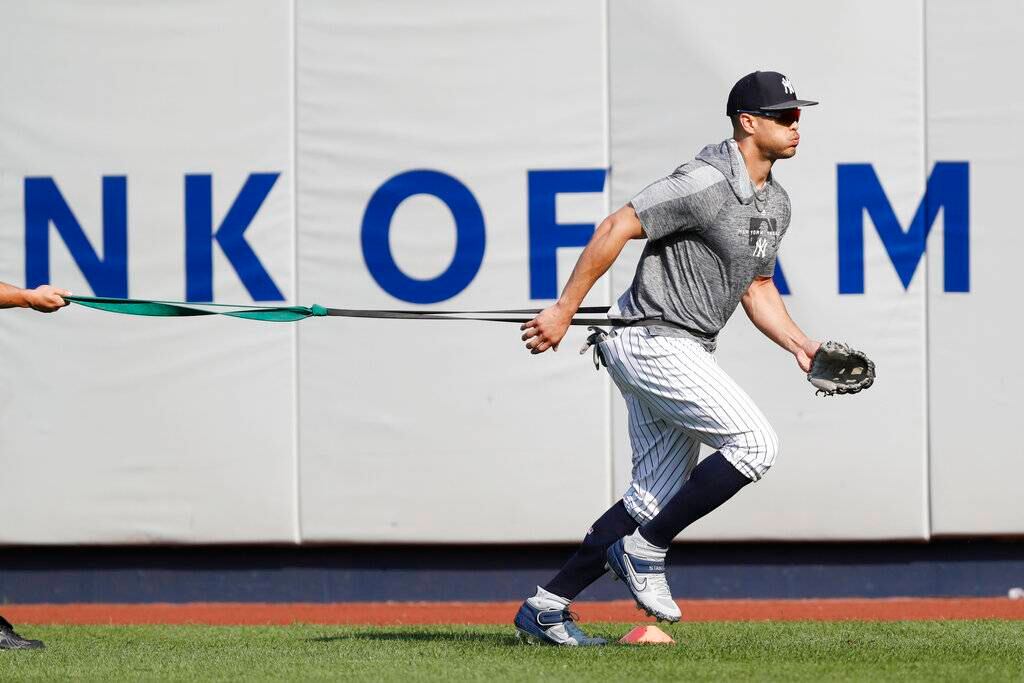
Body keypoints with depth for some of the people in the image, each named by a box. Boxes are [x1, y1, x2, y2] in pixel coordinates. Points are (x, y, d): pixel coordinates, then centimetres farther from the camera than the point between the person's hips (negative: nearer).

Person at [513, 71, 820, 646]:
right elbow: (616, 228, -19)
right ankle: (645, 551, -7)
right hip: (652, 342, -10)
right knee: (755, 443, -16)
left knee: (655, 499, 7)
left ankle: (546, 609, 11)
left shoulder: (776, 203, 12)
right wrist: (564, 310, -20)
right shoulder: (706, 183, -18)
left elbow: (757, 289, 22)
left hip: (687, 354, 10)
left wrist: (803, 346, 8)